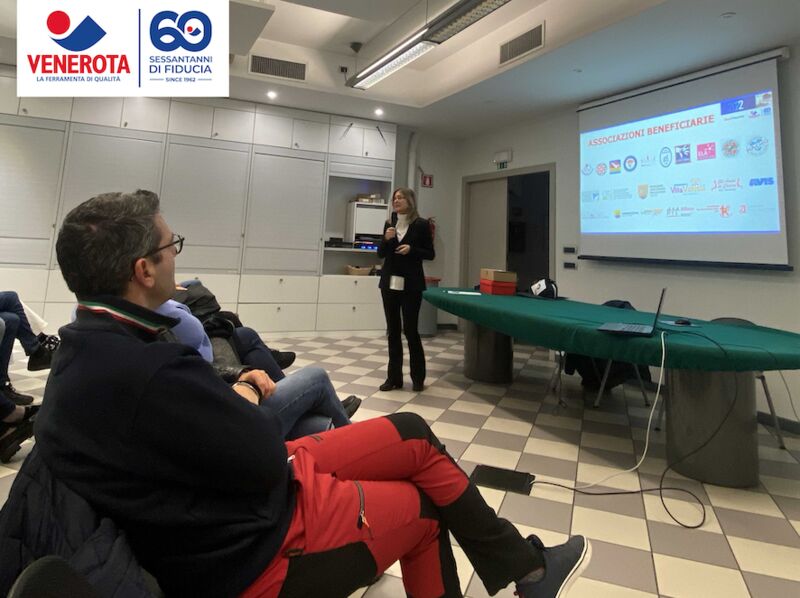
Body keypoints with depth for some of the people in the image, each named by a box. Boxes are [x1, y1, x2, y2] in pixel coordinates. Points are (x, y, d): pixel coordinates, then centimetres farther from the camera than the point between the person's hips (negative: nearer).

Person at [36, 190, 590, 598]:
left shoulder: (88, 348, 0)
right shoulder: (150, 373, -33)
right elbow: (266, 458, -24)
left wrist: (231, 398, -6)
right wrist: (250, 404, -5)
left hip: (231, 481, 9)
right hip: (262, 551, -9)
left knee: (414, 436, 8)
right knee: (423, 505, 10)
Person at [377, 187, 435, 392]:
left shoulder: (421, 224, -4)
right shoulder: (389, 224, 8)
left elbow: (430, 254, -2)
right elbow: (380, 254, 10)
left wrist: (411, 249, -17)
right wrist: (386, 239, -8)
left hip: (411, 284, -4)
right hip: (389, 282, 4)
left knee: (410, 329, -2)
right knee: (392, 330, 6)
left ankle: (418, 377, 15)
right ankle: (394, 377, 14)